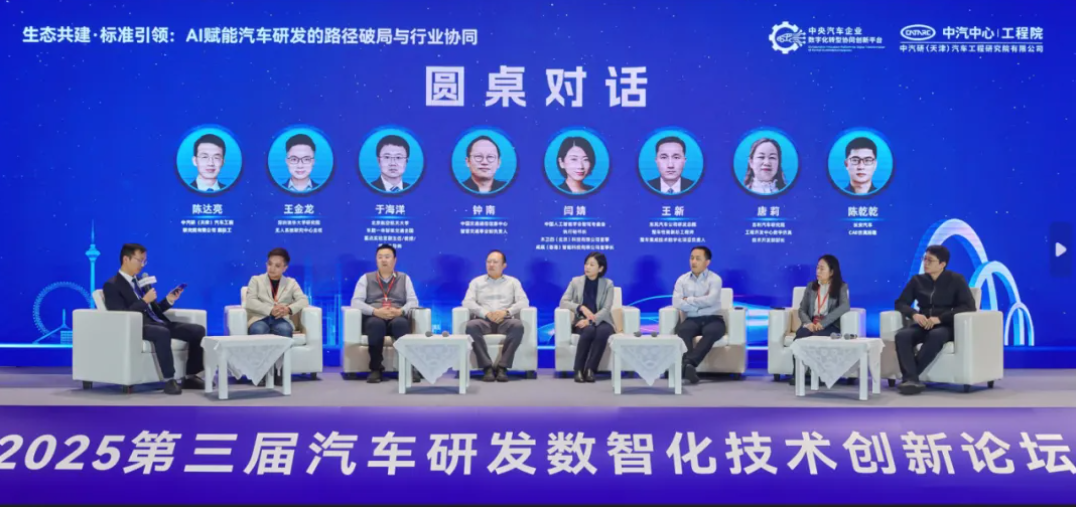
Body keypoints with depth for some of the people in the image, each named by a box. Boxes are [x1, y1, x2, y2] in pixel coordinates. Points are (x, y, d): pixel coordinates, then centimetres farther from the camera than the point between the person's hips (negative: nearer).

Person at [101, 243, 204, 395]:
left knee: (198, 330, -9)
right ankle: (169, 380, -34)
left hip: (157, 323, 8)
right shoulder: (112, 285, -2)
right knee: (162, 333, -40)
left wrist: (169, 300, 6)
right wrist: (144, 301, -17)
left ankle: (190, 377, -6)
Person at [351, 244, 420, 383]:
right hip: (374, 318, 0)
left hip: (398, 318, 1)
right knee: (376, 324, -39)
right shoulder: (366, 278, 15)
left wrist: (400, 311, -16)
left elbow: (413, 301, 7)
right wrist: (376, 311, -17)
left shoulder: (404, 278, 18)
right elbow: (356, 301, 1)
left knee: (401, 323, -38)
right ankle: (375, 369, -32)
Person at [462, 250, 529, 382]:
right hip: (483, 321, 0)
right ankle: (487, 367, -34)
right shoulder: (476, 282, 19)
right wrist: (486, 313, -13)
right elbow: (467, 302, 4)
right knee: (471, 326, -36)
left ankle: (502, 367, -33)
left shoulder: (513, 282, 19)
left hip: (505, 321, 0)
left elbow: (524, 302, 6)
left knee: (518, 325, -35)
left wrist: (506, 312, -14)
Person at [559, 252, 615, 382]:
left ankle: (590, 369, -33)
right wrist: (582, 307, -16)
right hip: (581, 320, 0)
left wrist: (591, 320, -22)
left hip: (600, 320, 0)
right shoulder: (576, 281, 7)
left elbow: (606, 309, -6)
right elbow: (563, 302, 0)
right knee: (589, 330, -36)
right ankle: (579, 370, -32)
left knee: (603, 332, -37)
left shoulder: (608, 284, 4)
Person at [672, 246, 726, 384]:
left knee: (711, 332, -37)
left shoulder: (715, 279, 1)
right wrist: (700, 304, -9)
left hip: (713, 319, -2)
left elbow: (710, 300, -17)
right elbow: (677, 303, -6)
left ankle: (688, 363, -49)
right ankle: (689, 365, -47)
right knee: (682, 330, -34)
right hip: (692, 319, 2)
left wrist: (688, 300, -5)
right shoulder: (682, 279, 8)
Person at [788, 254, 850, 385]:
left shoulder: (841, 287, 4)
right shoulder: (811, 286, 17)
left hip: (830, 325, -3)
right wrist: (808, 322, -11)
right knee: (799, 336, -33)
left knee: (816, 338, -37)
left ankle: (812, 372, -25)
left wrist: (823, 323, -23)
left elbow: (845, 306, -15)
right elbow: (802, 309, 13)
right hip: (812, 323, 3)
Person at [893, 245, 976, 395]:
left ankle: (908, 376, -36)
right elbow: (900, 303, 13)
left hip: (946, 326, -3)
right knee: (902, 335, -32)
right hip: (923, 325, 3)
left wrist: (939, 318, -18)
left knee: (935, 336, -41)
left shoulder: (956, 280, 4)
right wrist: (914, 314, -11)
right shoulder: (917, 280, 14)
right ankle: (912, 379, -45)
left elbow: (969, 306, -7)